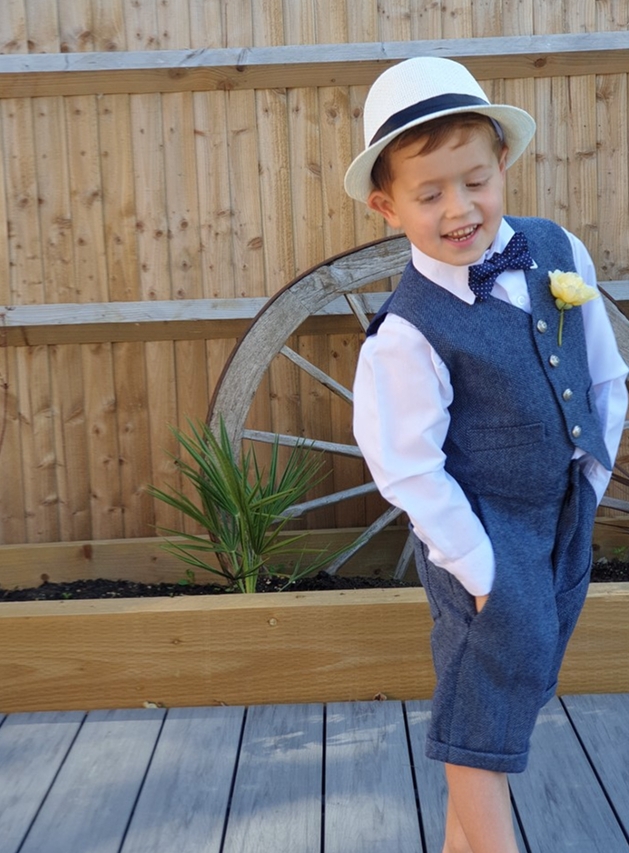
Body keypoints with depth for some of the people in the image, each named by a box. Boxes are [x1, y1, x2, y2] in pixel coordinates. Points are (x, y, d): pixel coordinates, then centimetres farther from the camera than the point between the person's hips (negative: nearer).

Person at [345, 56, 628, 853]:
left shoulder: (560, 252, -5)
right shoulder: (409, 331, -23)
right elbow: (407, 469, -20)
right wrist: (478, 567, -15)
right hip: (481, 531, -7)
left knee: (515, 679, 20)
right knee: (482, 710, 1)